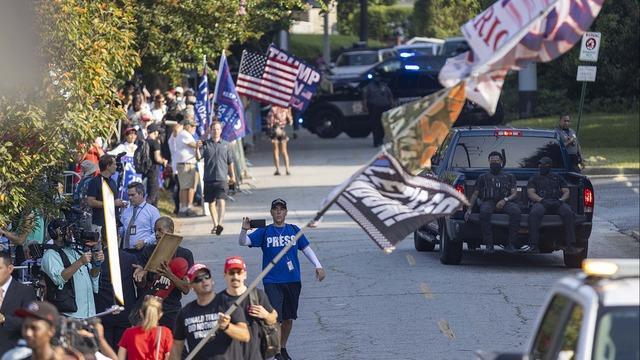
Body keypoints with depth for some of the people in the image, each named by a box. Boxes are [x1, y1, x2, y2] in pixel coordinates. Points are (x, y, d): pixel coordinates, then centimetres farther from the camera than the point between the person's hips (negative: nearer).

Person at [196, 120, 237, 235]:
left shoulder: (225, 145, 8)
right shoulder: (205, 144, 4)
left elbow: (230, 162, 14)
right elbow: (198, 157, -7)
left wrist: (232, 176, 17)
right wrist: (197, 148, -26)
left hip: (222, 178, -1)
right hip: (209, 178, 1)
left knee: (221, 201, -16)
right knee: (211, 203, 10)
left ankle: (220, 223, -26)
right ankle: (215, 225, 21)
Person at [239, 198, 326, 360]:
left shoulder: (294, 230, 8)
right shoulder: (264, 231, 0)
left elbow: (306, 248, 11)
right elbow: (243, 242, -6)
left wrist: (318, 266, 0)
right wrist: (244, 229, -27)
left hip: (293, 280, 3)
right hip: (272, 282, -3)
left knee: (288, 317, 11)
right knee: (275, 318, -13)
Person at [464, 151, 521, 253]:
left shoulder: (509, 176, 26)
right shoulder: (483, 177, 29)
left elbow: (514, 193, 13)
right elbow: (475, 194, 21)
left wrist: (505, 200, -9)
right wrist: (469, 209, 4)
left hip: (505, 203, 0)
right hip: (489, 202, 0)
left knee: (516, 211, -36)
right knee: (484, 211, -40)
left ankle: (511, 244, -34)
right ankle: (488, 244, -35)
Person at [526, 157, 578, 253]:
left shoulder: (558, 178, 29)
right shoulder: (534, 179, 25)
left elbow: (566, 192, 19)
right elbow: (531, 193, 9)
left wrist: (561, 200, -5)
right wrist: (542, 200, -10)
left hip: (557, 203, 1)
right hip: (541, 203, -1)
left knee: (568, 212, -33)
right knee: (535, 213, -38)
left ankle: (571, 245, -37)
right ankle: (533, 245, -42)